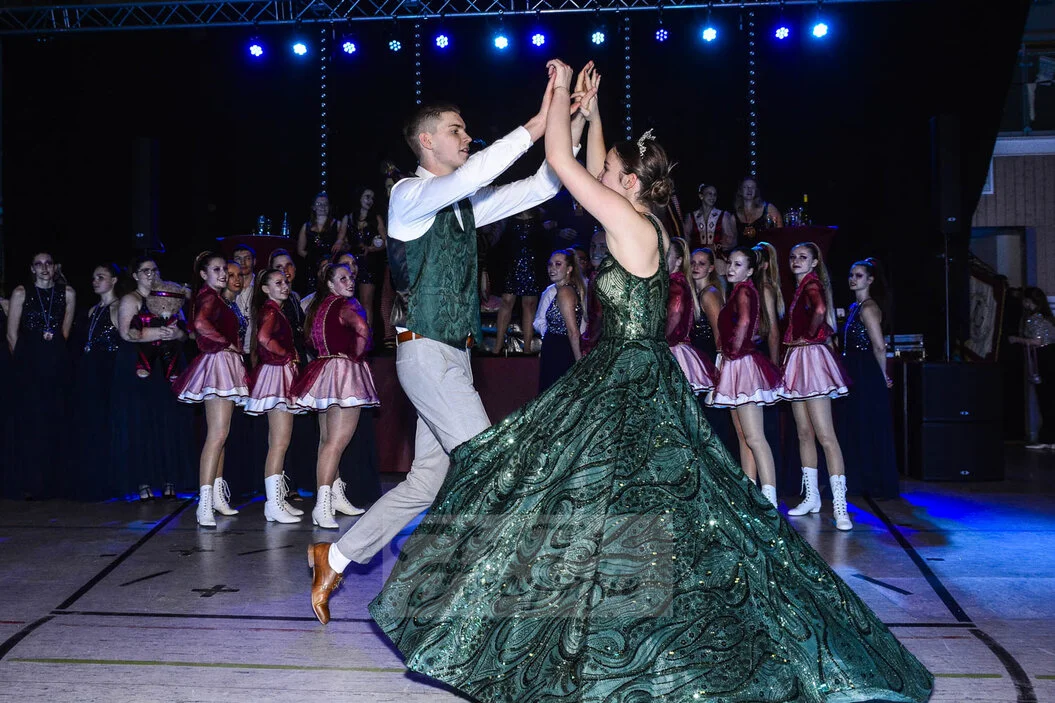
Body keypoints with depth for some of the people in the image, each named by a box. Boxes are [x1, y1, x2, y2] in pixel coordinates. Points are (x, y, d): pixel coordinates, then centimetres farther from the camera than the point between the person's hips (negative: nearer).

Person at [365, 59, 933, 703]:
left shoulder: (631, 223, -15)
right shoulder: (649, 225, 9)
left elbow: (562, 162, -12)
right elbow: (592, 170, 25)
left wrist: (561, 92, 0)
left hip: (628, 383, -10)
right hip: (632, 378, 10)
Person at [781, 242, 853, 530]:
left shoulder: (812, 284, -9)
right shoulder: (800, 288, 18)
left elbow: (820, 309, -30)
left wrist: (809, 336, -16)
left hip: (812, 356, -10)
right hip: (797, 359, 10)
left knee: (825, 434, -14)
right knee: (804, 433, 12)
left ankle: (839, 506, -16)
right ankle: (811, 497, 19)